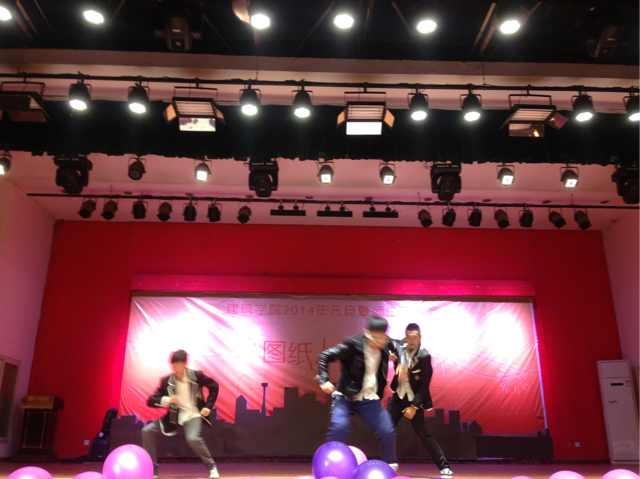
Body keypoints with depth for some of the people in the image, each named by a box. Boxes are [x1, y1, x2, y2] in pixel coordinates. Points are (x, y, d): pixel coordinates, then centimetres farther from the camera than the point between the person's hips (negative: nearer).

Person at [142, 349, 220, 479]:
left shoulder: (196, 375, -12)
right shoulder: (166, 380, -7)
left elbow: (213, 386, 4)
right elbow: (151, 401, -7)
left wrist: (208, 406, -4)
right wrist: (166, 400, -26)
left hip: (193, 415, -4)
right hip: (175, 416, 4)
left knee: (193, 438, -33)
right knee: (147, 431, -6)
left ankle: (212, 467, -8)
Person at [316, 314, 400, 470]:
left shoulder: (386, 346, -3)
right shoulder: (353, 344, -18)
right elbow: (325, 356, -17)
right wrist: (323, 380, -28)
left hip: (370, 400, 4)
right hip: (345, 397, -4)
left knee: (388, 432, -1)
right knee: (339, 427, -25)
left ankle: (391, 467, 24)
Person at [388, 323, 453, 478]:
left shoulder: (424, 356, -19)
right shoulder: (399, 348, -8)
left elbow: (424, 385, -18)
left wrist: (414, 406, -23)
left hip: (414, 399, -4)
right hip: (398, 396, 4)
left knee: (423, 434, -5)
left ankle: (444, 466, 5)